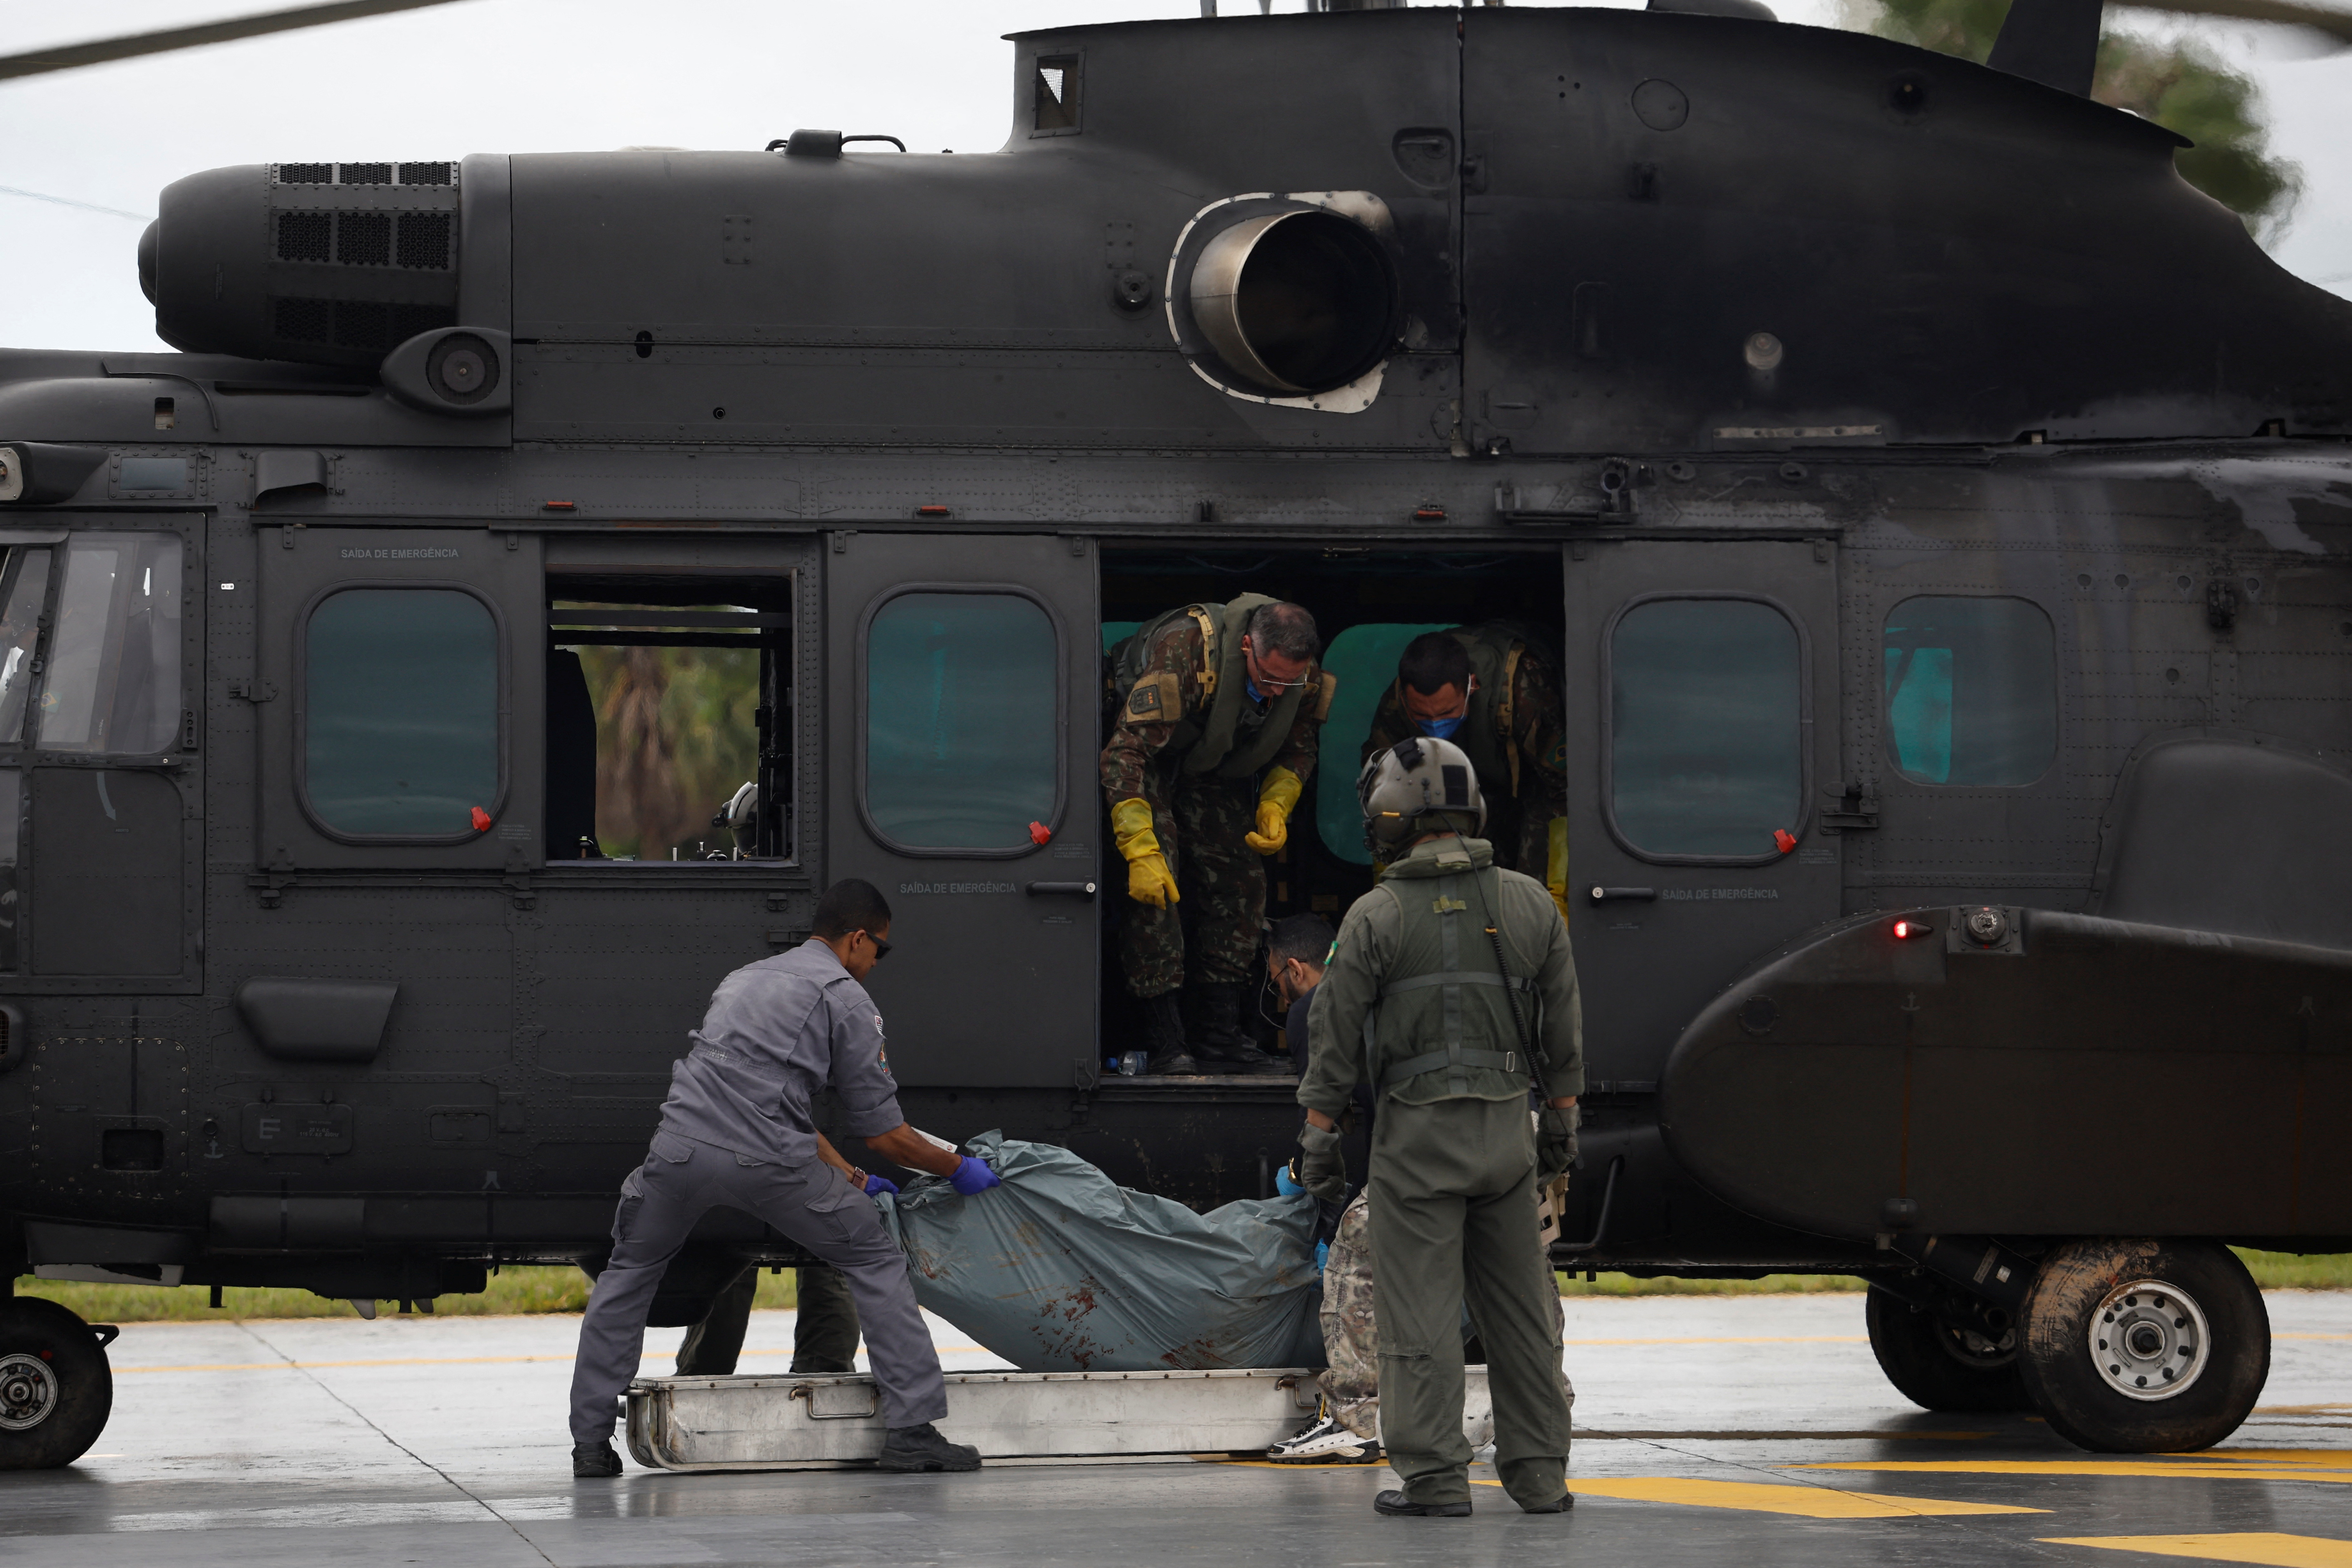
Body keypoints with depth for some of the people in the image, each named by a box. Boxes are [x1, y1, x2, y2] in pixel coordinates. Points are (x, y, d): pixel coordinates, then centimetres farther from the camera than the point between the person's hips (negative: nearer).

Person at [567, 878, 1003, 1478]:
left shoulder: (744, 979, 32)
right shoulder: (844, 996, 11)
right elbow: (884, 1133, 10)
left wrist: (853, 1179, 42)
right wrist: (957, 1170, 26)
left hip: (681, 1147, 5)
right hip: (765, 1159, -5)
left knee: (628, 1275, 28)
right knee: (876, 1262, 13)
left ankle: (591, 1442, 22)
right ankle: (912, 1431, 6)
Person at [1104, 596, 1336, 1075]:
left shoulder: (1305, 677, -20)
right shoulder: (1185, 655, -40)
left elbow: (1298, 750, 2)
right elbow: (1126, 752, -39)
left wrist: (1274, 807, -17)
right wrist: (1141, 852, -43)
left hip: (1214, 772, 6)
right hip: (1149, 755, -6)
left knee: (1239, 881, -3)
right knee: (1153, 883, -21)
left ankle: (1219, 1038, 3)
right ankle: (1166, 1045, -22)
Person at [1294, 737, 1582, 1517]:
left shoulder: (1376, 918, -7)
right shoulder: (1530, 905, 4)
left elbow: (1335, 1042, -6)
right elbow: (1564, 1030, 9)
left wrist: (1319, 1138, 1)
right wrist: (1561, 1122, 18)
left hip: (1416, 1132, -4)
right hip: (1506, 1130, 4)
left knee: (1419, 1308, 0)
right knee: (1518, 1305, 10)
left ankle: (1434, 1476, -3)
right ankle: (1538, 1474, 12)